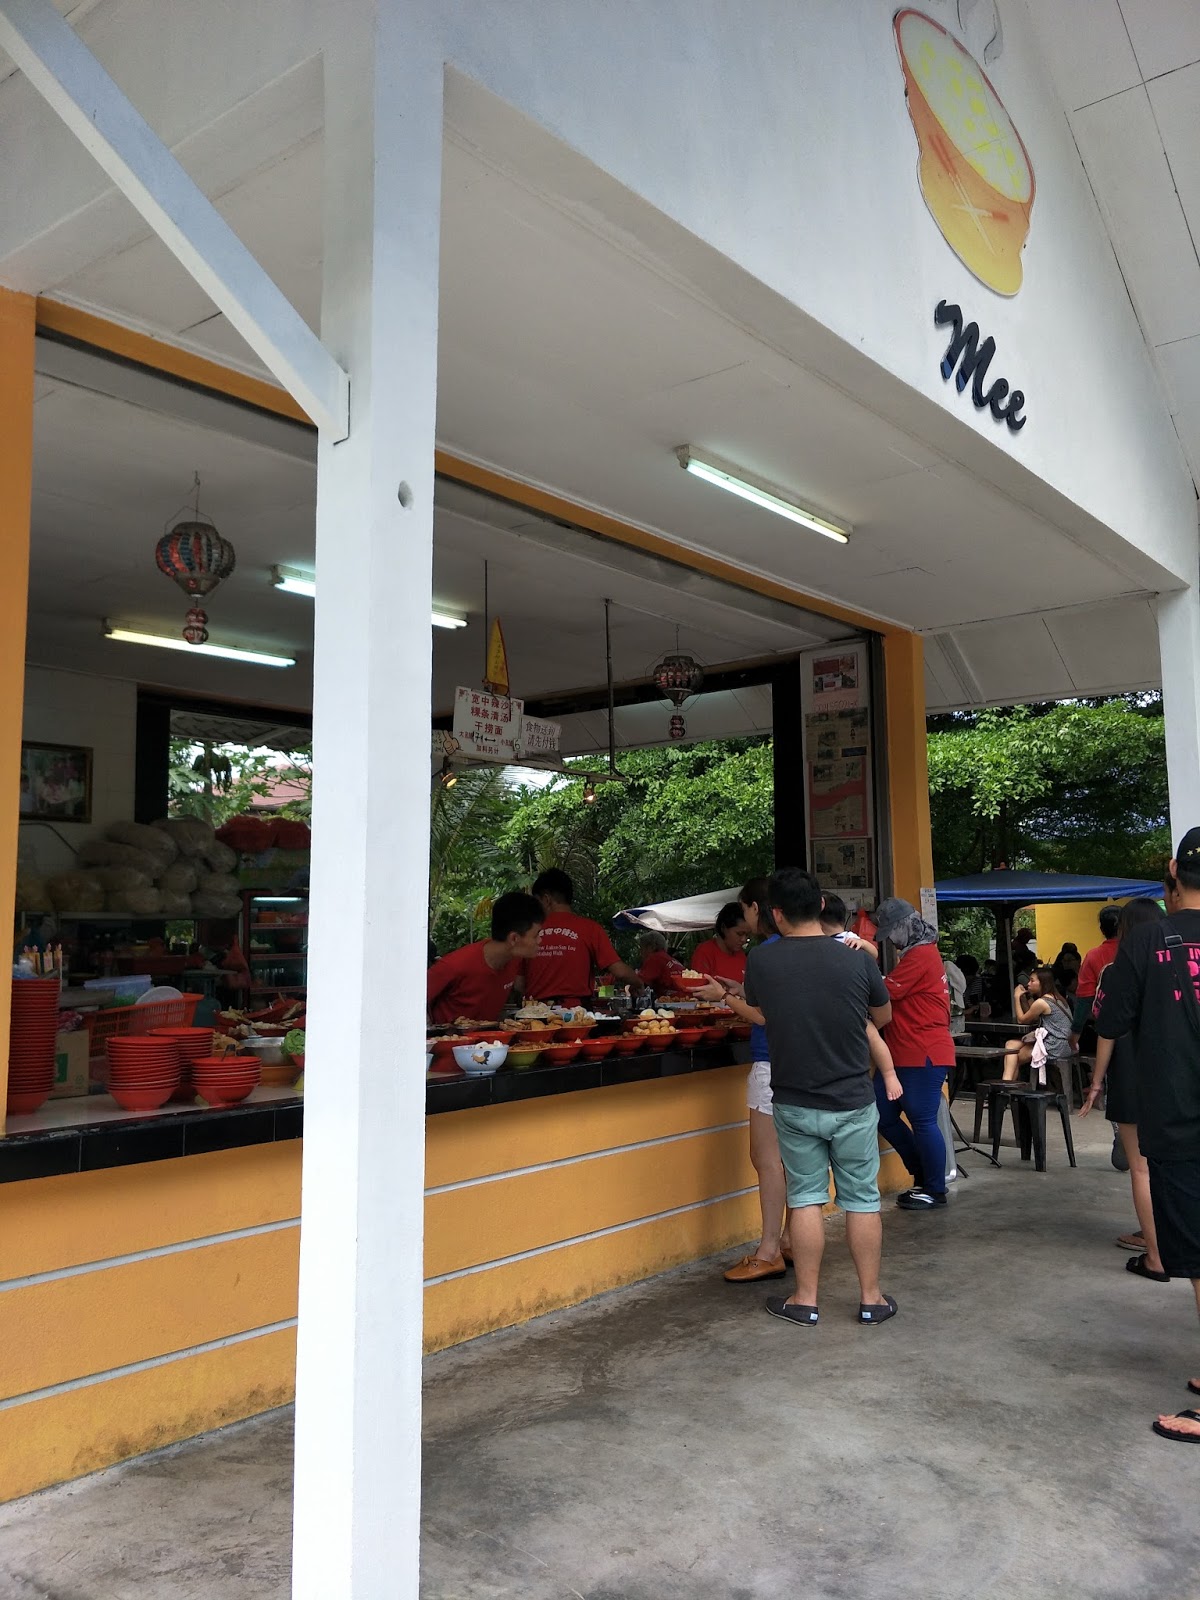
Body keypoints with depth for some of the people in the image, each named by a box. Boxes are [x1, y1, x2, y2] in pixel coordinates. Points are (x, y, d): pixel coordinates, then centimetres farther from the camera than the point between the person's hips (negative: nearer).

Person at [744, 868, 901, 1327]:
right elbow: (882, 1018, 7)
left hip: (794, 1104, 0)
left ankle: (806, 1300, 19)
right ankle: (871, 1299, 22)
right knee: (861, 1200, 11)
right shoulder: (856, 959, -11)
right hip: (853, 1103, 0)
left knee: (806, 1197, 12)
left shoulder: (761, 962, -11)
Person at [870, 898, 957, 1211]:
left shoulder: (921, 956, -14)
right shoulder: (916, 955, 19)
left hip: (924, 1055, -10)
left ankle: (935, 1190, 13)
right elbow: (895, 996, 15)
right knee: (883, 1114, 10)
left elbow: (883, 993, -16)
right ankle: (923, 1176, 24)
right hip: (903, 1054, 11)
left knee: (922, 1121, -2)